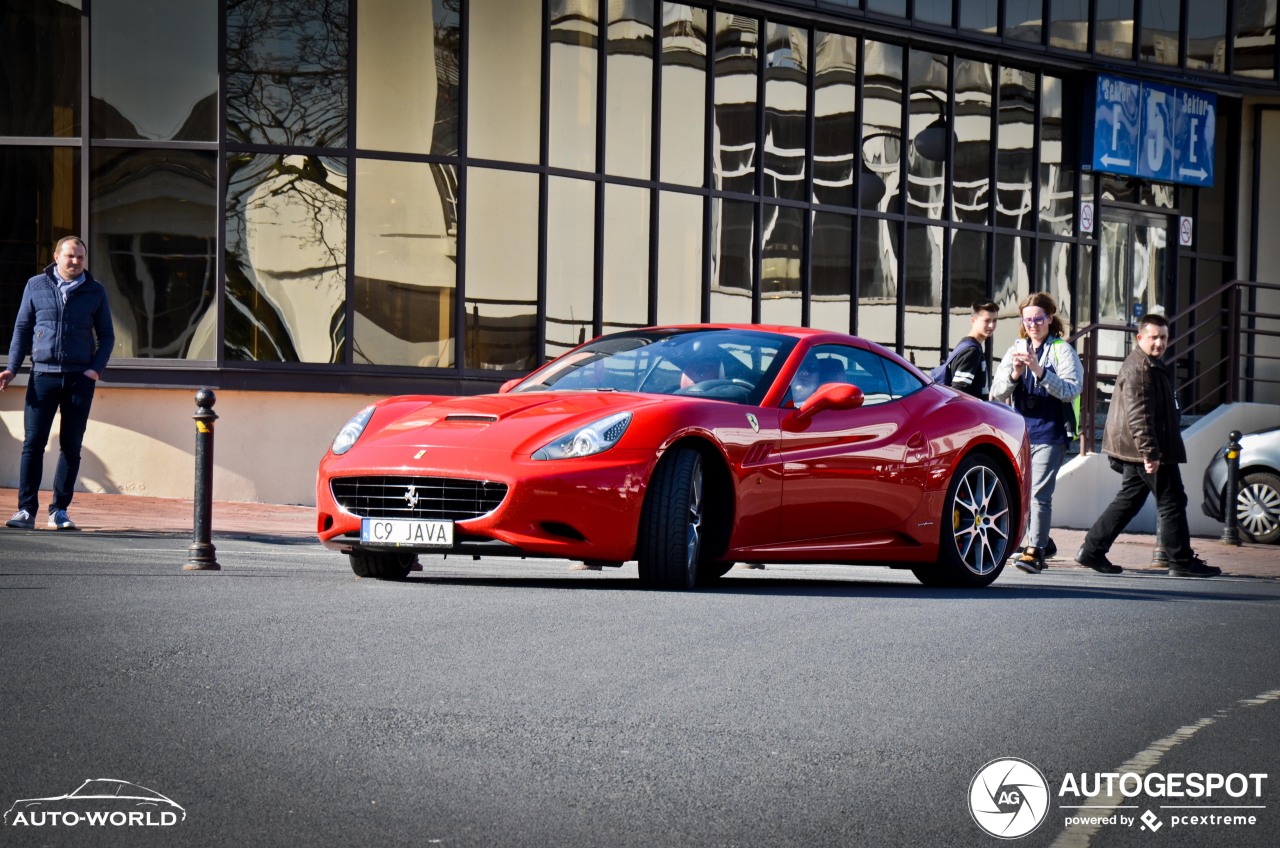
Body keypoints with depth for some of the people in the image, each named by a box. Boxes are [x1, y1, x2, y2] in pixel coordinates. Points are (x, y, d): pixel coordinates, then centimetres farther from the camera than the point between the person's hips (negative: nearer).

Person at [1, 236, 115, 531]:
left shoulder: (95, 291, 7)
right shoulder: (36, 286, 6)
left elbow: (107, 335, 11)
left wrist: (96, 368, -4)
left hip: (79, 377, 1)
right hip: (43, 374, -1)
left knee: (71, 446, 2)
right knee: (33, 443, -6)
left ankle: (59, 511, 9)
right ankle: (26, 510, -4)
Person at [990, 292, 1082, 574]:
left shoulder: (1062, 350, 1)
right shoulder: (1015, 350, 14)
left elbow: (1071, 390, -12)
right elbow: (996, 393, 7)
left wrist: (1040, 371, -23)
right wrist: (1014, 375, -13)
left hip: (1049, 433, -5)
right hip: (1019, 433, 5)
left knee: (1039, 492, -14)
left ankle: (1034, 551, -18)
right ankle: (1035, 545, 18)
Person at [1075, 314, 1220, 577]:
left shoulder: (1151, 365, 19)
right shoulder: (1139, 368, -16)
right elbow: (1139, 414, -24)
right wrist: (1149, 452, -27)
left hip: (1138, 452, 11)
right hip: (1148, 450, -11)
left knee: (1129, 500, 13)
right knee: (1171, 502, -4)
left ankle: (1092, 550, 13)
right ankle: (1182, 561, 1)